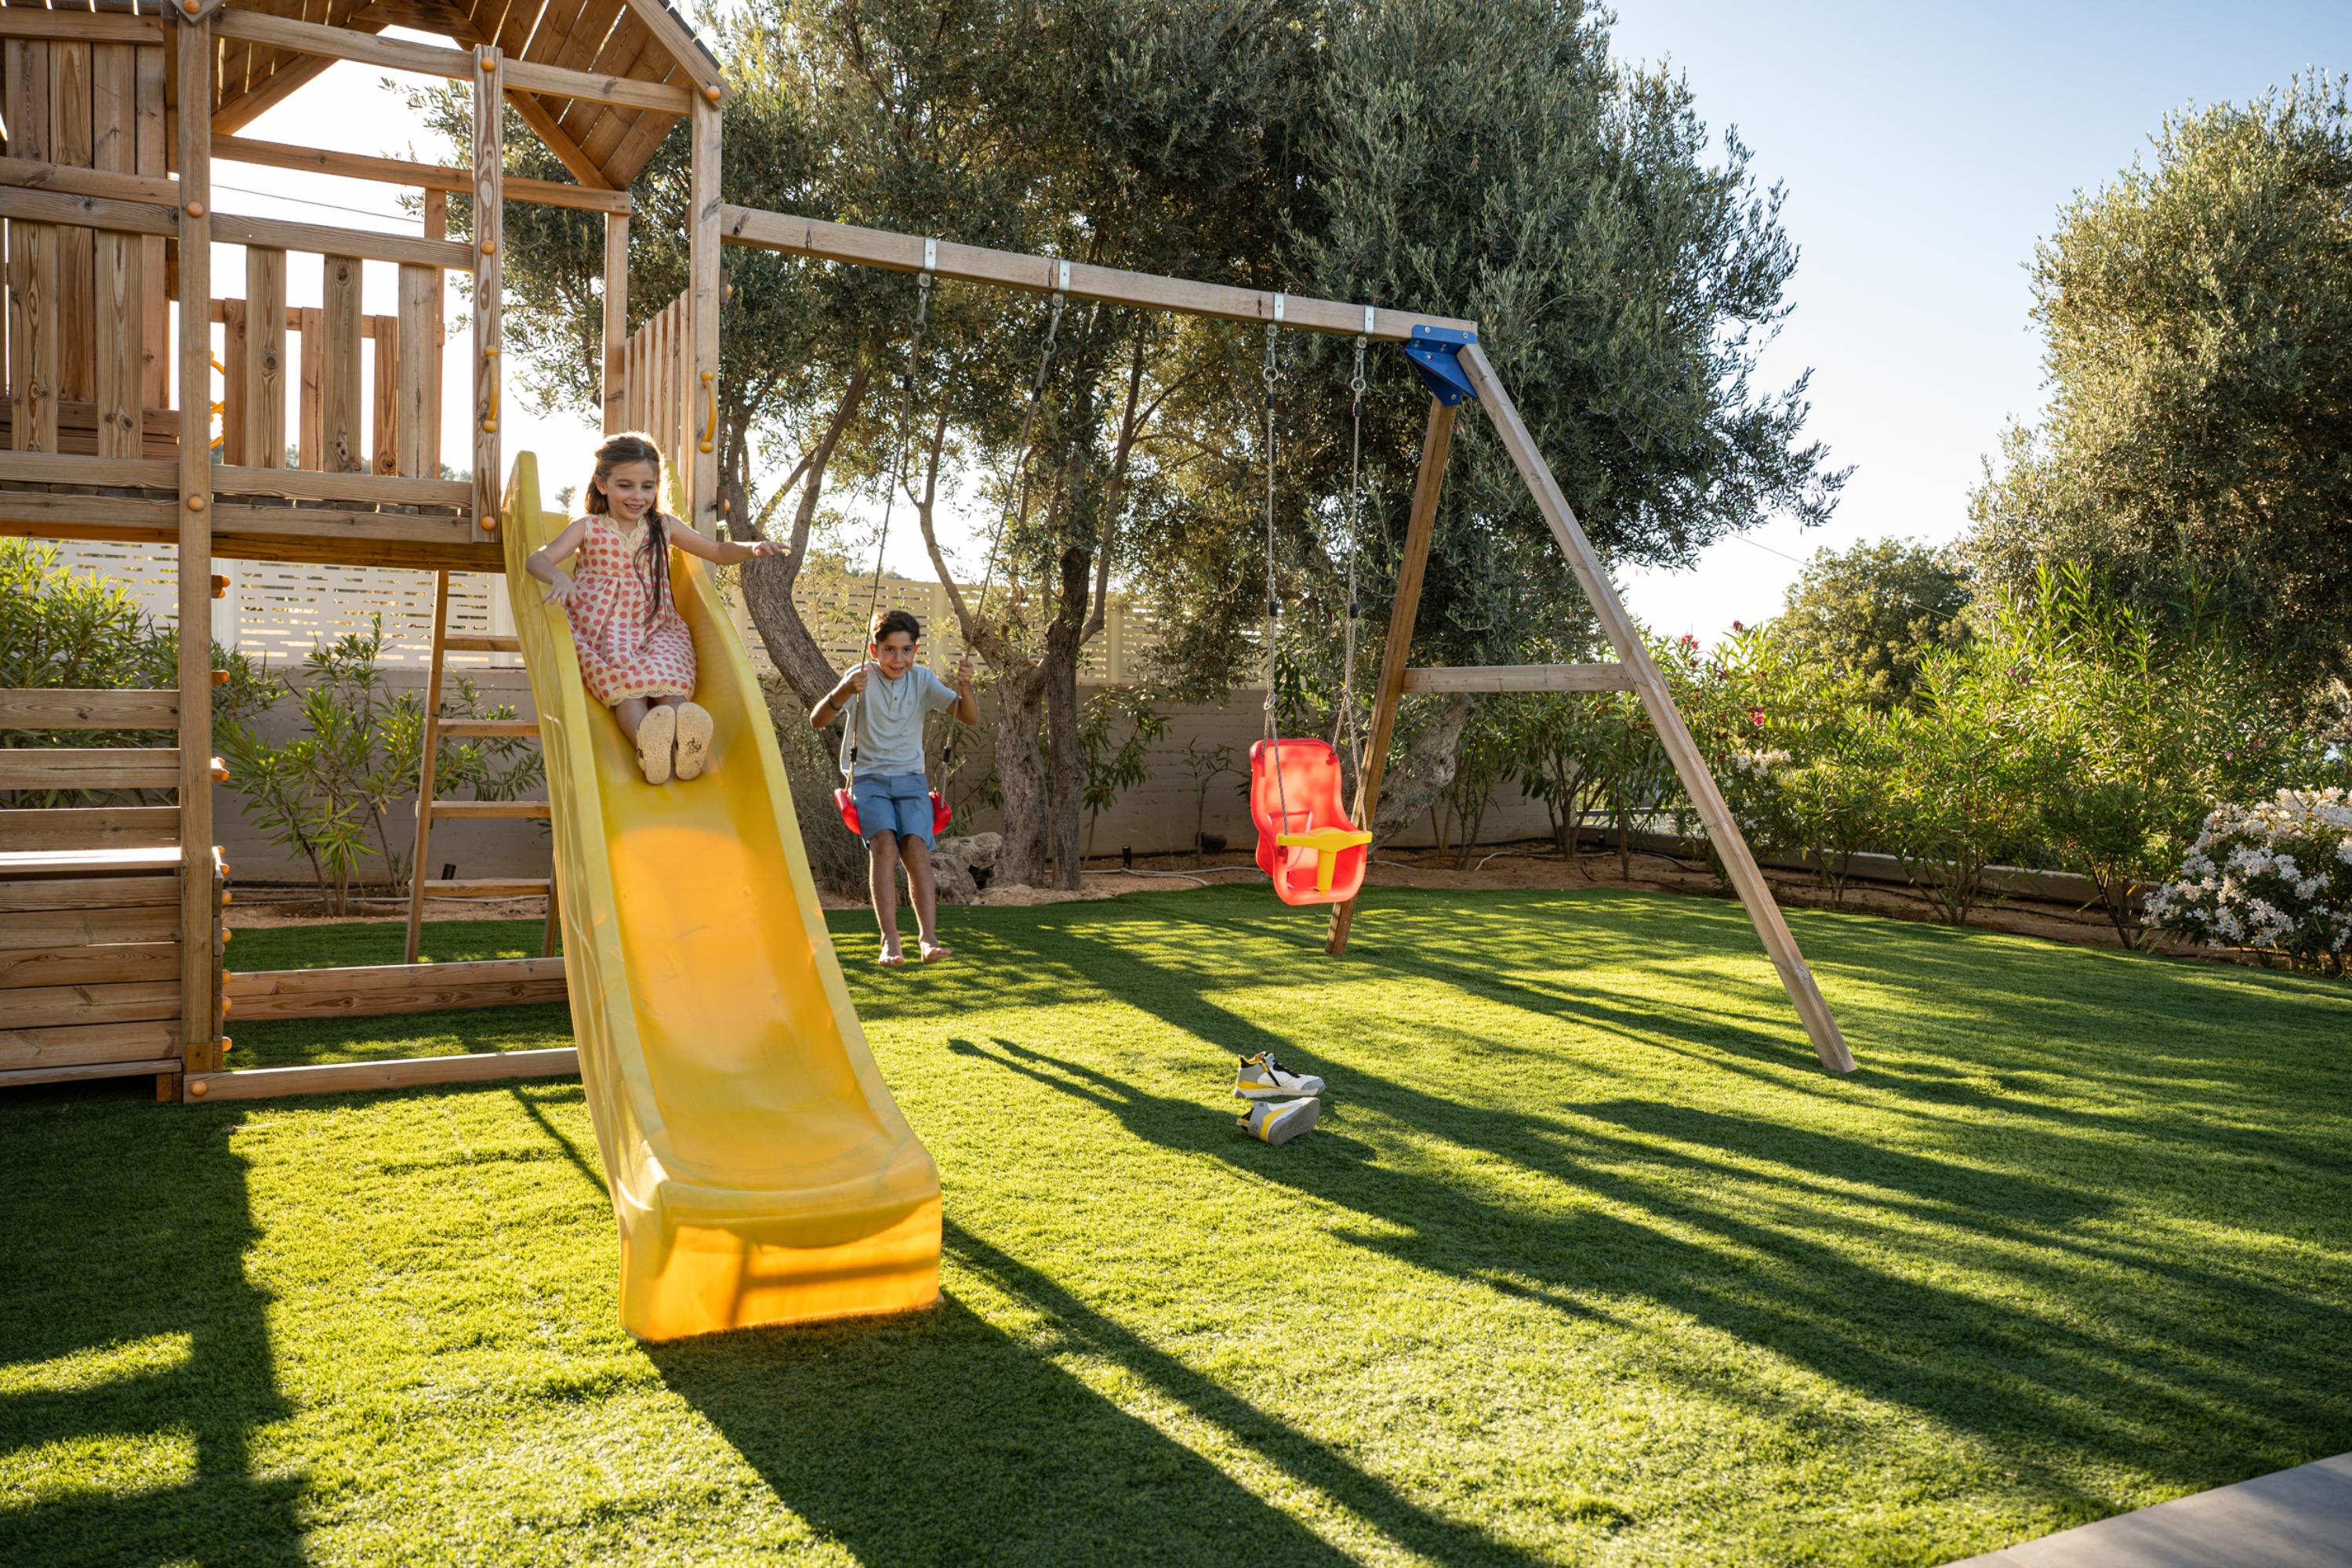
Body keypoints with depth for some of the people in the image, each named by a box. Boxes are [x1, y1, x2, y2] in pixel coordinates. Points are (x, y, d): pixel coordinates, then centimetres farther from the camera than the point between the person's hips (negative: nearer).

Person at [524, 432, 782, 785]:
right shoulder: (587, 529, 9)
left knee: (670, 677, -32)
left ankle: (684, 741, -61)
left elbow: (718, 552, 22)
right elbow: (536, 559, -2)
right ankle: (647, 743, -61)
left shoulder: (664, 527, 17)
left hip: (655, 627, 2)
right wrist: (558, 576, -27)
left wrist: (752, 549, -1)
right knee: (625, 682, -34)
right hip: (602, 631, -2)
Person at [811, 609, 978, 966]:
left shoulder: (922, 679, 3)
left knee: (916, 846, -24)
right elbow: (817, 722, -15)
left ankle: (929, 940, -31)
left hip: (910, 779, 2)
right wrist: (843, 691, -34)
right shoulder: (862, 677, -4)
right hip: (869, 779, -2)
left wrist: (965, 687, -26)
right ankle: (890, 943, -33)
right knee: (884, 843, -28)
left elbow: (970, 718, -5)